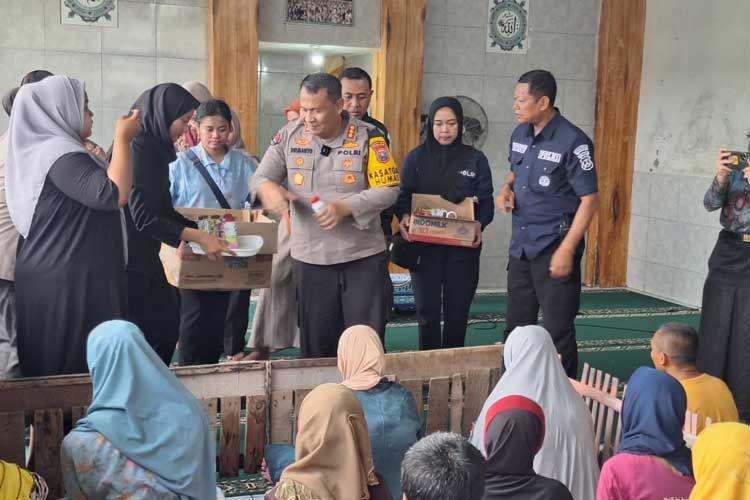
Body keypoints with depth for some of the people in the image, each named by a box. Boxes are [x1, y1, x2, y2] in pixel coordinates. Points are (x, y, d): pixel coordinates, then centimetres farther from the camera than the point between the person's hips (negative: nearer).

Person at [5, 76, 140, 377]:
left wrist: (120, 141, 20)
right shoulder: (60, 154, -17)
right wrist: (122, 138, -18)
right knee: (76, 372, -4)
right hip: (66, 282, -10)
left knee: (52, 371, 14)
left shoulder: (40, 150, 14)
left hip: (54, 278, 10)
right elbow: (114, 194, -28)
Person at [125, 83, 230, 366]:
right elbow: (143, 216, -23)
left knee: (167, 325, 13)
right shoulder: (139, 149, -18)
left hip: (144, 256, 9)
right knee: (156, 332, -3)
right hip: (131, 259, -9)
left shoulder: (154, 149, 10)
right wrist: (197, 236, -23)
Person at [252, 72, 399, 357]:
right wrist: (268, 188, -21)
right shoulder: (289, 136, 1)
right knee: (316, 344, 12)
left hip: (364, 257, -2)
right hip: (310, 259, 2)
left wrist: (345, 207, -22)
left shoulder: (368, 137, -7)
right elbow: (259, 178, 4)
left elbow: (388, 190, -8)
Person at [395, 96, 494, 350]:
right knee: (427, 310, 5)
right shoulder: (416, 157, 3)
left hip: (463, 246, 0)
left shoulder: (476, 160, 3)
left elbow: (486, 200, 2)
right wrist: (404, 217, -20)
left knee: (457, 310, 7)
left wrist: (479, 223, -18)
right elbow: (403, 196, 1)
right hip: (424, 245, 0)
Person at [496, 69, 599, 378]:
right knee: (516, 326, 16)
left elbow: (589, 200, -14)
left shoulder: (572, 142, -16)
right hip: (520, 245, 7)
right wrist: (506, 188, 0)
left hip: (555, 247, -7)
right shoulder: (520, 134, 5)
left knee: (558, 330, 2)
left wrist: (567, 250, -19)